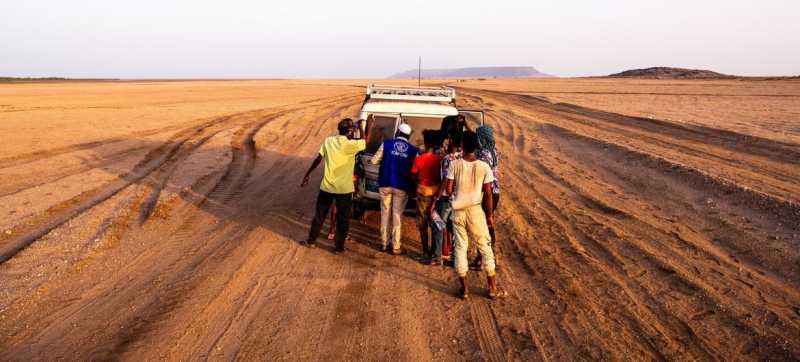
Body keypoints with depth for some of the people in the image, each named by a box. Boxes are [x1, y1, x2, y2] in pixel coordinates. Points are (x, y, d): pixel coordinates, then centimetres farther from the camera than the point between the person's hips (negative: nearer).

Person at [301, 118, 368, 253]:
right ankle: (339, 246, 18)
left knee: (319, 215, 19)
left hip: (326, 186, 4)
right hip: (344, 189, -4)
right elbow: (366, 141, 0)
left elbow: (318, 159, 1)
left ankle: (311, 240, 30)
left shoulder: (328, 141, -3)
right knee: (343, 219, 11)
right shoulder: (351, 145, -16)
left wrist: (307, 175, 9)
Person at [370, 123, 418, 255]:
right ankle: (396, 247, 9)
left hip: (385, 184, 0)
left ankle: (384, 244, 19)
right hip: (402, 187, 0)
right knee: (397, 215, 6)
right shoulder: (413, 150, -1)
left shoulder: (386, 143, -2)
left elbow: (374, 161, 0)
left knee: (385, 213, 12)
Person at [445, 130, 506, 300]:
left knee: (460, 248, 10)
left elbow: (448, 190, -8)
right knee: (485, 248, 11)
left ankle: (464, 289, 14)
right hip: (476, 210, 0)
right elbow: (488, 194, -5)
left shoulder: (454, 164, -8)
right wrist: (489, 214, 6)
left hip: (458, 211, 1)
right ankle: (493, 289, 17)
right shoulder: (484, 167, -7)